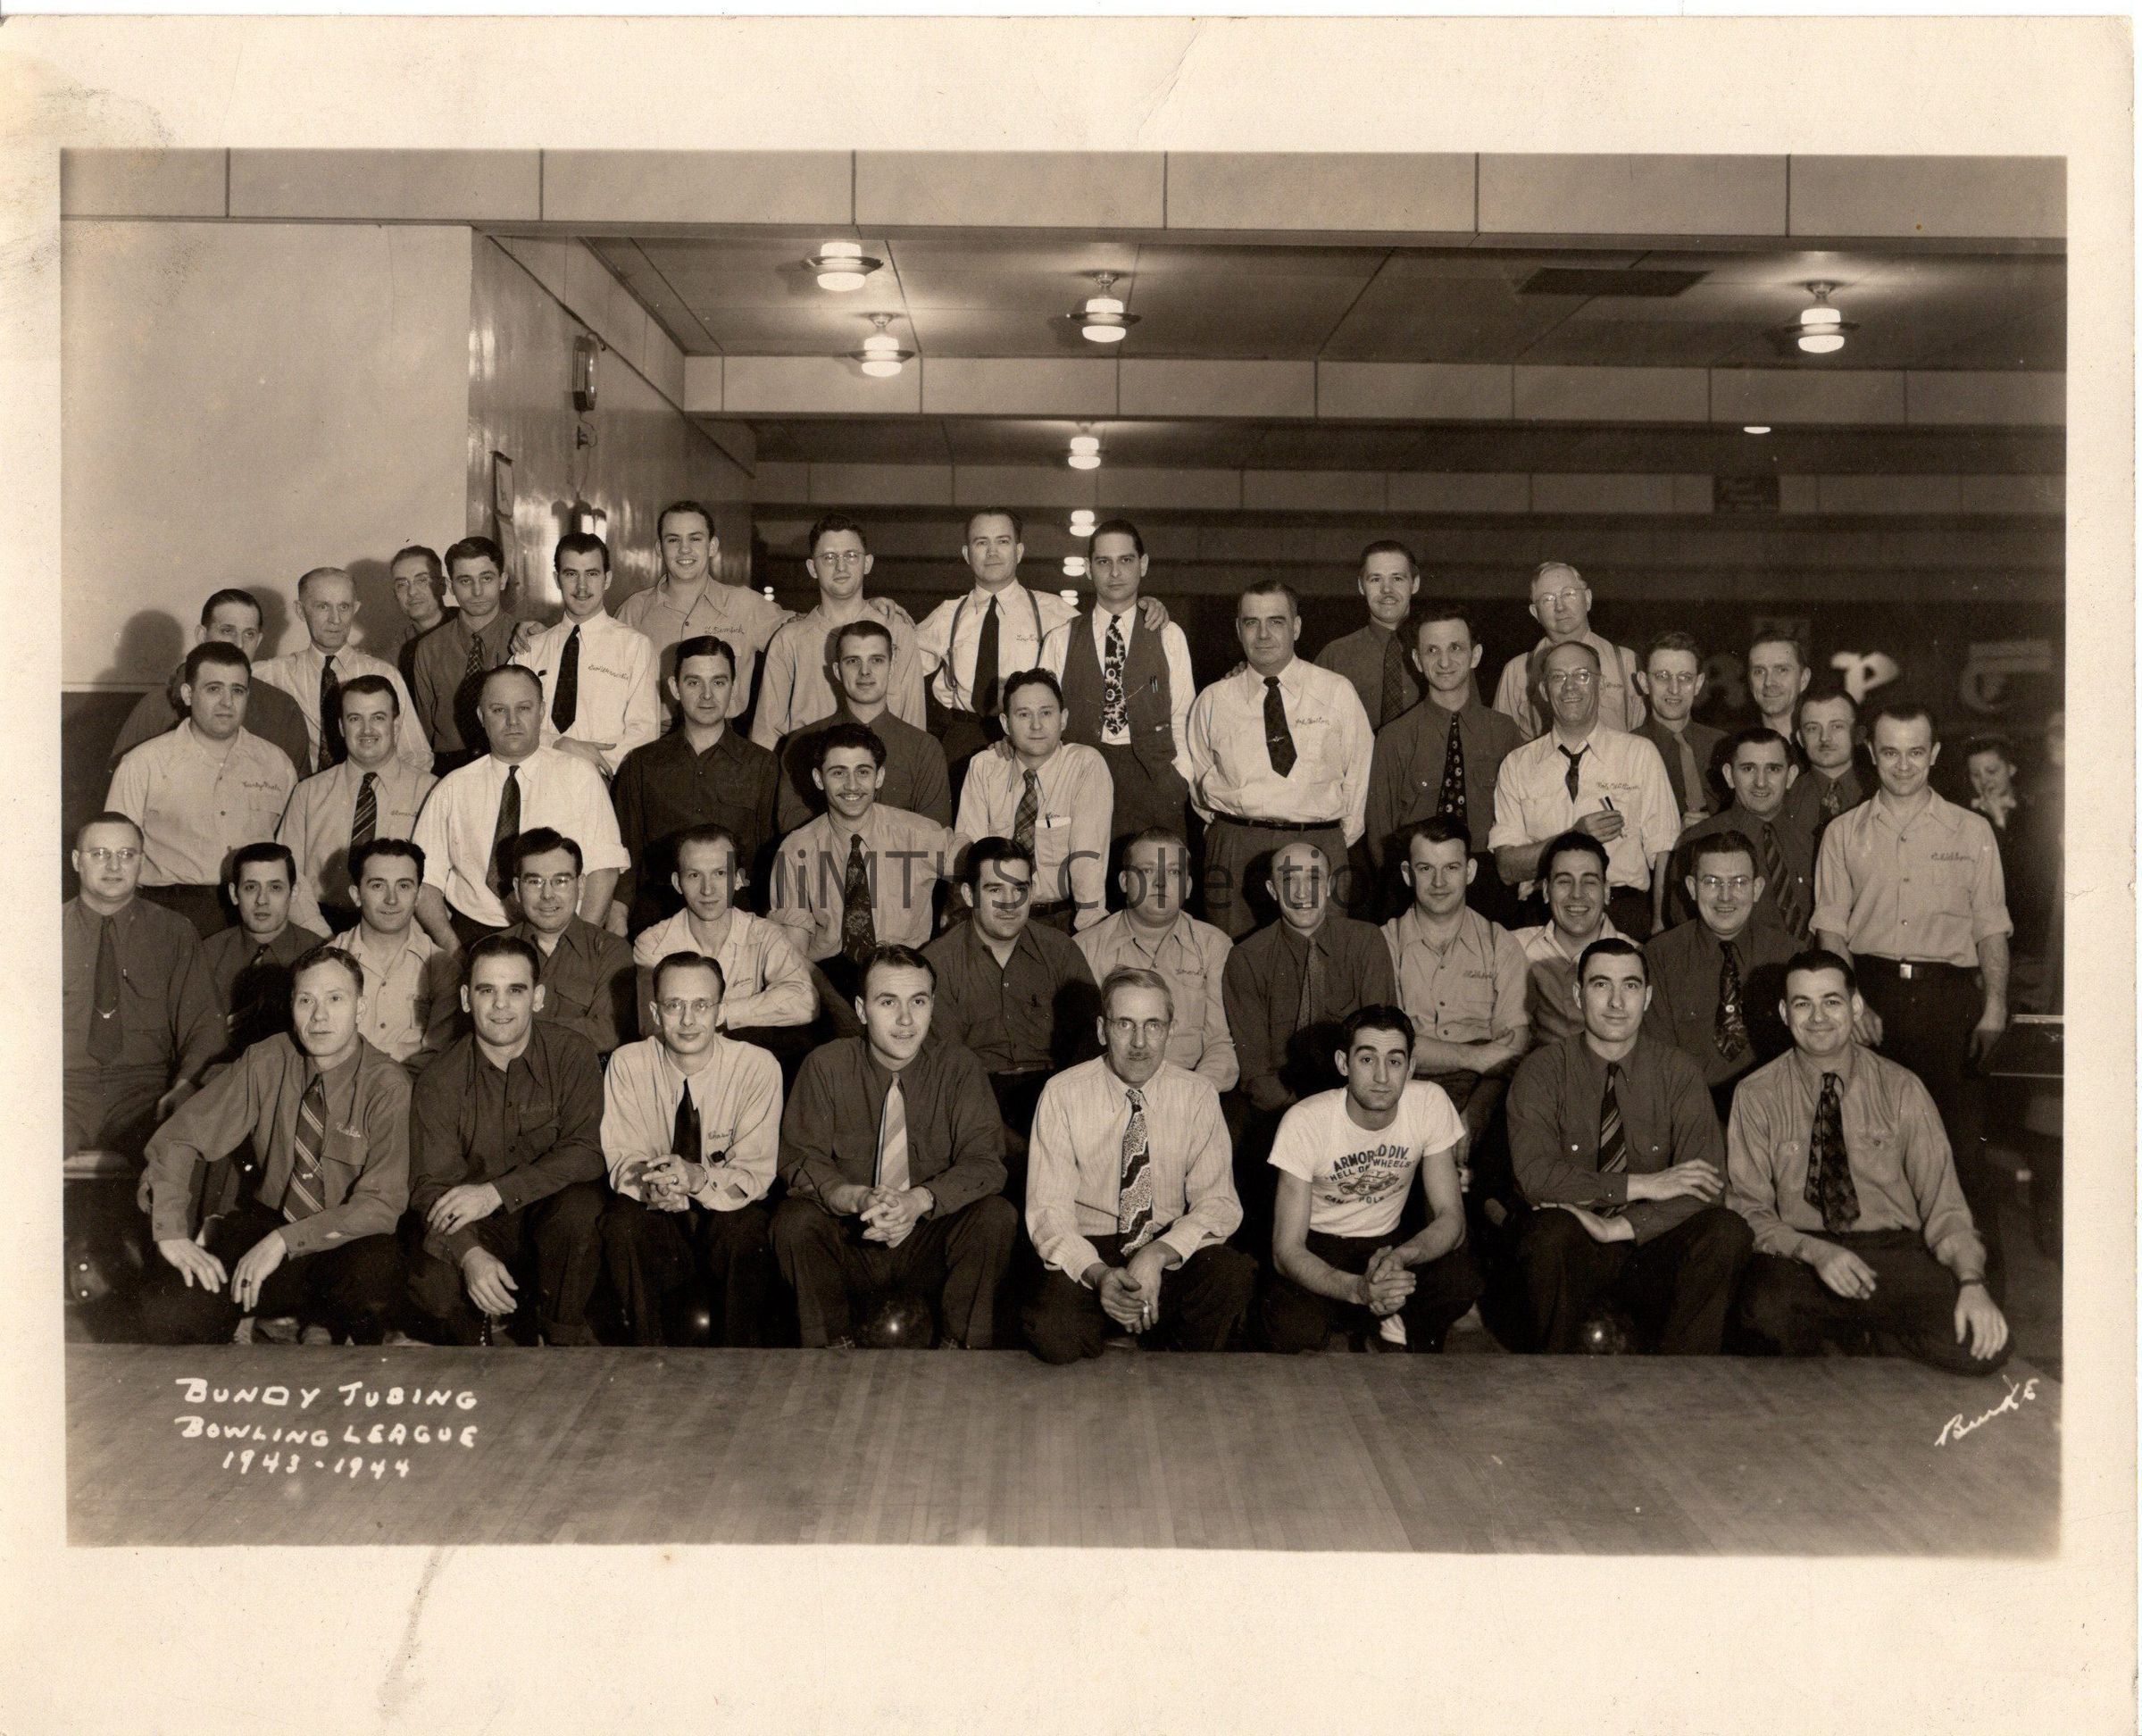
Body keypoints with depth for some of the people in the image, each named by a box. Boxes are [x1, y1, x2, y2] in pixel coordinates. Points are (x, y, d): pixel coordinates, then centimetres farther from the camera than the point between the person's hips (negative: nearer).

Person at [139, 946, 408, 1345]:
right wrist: (172, 1233, -15)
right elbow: (178, 1137, -1)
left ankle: (323, 1328, -2)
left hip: (346, 1246, -2)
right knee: (166, 1308, -23)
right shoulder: (265, 1062, -3)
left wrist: (284, 1241, -26)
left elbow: (381, 1204, -18)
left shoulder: (387, 1085, -13)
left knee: (374, 1277, -37)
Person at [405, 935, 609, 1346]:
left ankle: (564, 1336, -10)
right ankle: (490, 1326, 5)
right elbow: (431, 1185, -11)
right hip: (480, 1233, 0)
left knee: (579, 1206, -34)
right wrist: (470, 1254, -32)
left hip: (552, 1215, 0)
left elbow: (587, 1152, -15)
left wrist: (497, 1192, -27)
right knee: (429, 1283, -30)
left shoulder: (571, 1053, -7)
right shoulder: (439, 1081, -5)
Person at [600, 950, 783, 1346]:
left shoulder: (757, 1066, -10)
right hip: (659, 1225, 1)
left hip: (727, 1214, -1)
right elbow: (622, 1159, -5)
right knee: (621, 1225, -30)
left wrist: (699, 1177, -33)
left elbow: (755, 1173, -11)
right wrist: (648, 1182, -30)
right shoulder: (628, 1064, -5)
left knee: (747, 1231, -33)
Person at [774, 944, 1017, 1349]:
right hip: (849, 1246, 0)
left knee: (996, 1215, -26)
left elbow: (984, 1162, -11)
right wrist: (857, 1199, -30)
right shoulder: (826, 1066, -2)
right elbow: (800, 1160, -8)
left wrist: (919, 1200, -31)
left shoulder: (959, 1067, -2)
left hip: (932, 1247, 0)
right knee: (795, 1220, -29)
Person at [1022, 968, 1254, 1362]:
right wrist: (1098, 1273, -28)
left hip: (1172, 1253, 2)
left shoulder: (1198, 1096, -1)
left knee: (1234, 1273, -31)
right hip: (1086, 1251, -1)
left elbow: (1219, 1204, -6)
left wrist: (1158, 1255, -25)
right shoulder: (1063, 1094, -5)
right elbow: (1048, 1210, -9)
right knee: (1052, 1331, -32)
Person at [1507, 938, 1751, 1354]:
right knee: (1553, 1230, -35)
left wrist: (1619, 1228, -22)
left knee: (1726, 1230, -26)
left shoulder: (1677, 1071, 3)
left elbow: (1705, 1185, -9)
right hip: (1574, 1257, -2)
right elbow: (1535, 1174, -17)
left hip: (1652, 1247, 2)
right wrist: (1642, 1185, -19)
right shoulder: (1543, 1070, -1)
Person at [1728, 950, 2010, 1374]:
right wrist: (1814, 1251, -20)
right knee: (1767, 1313, -35)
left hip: (1894, 1249, 1)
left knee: (1981, 1345, -25)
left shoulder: (1900, 1089, 5)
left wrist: (1972, 1282, -16)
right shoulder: (1756, 1096, 3)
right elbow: (1750, 1211, -1)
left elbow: (1942, 1201, 1)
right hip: (1799, 1255, -1)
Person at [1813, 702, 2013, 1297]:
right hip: (1871, 988, 1)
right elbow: (1831, 930, 7)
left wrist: (1994, 1005, -4)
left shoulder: (1971, 831, 10)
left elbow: (1991, 929, 7)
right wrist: (1851, 1003, -6)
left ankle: (1984, 1282, -1)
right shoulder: (1844, 833, 11)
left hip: (1948, 993, -1)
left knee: (1961, 1136, -7)